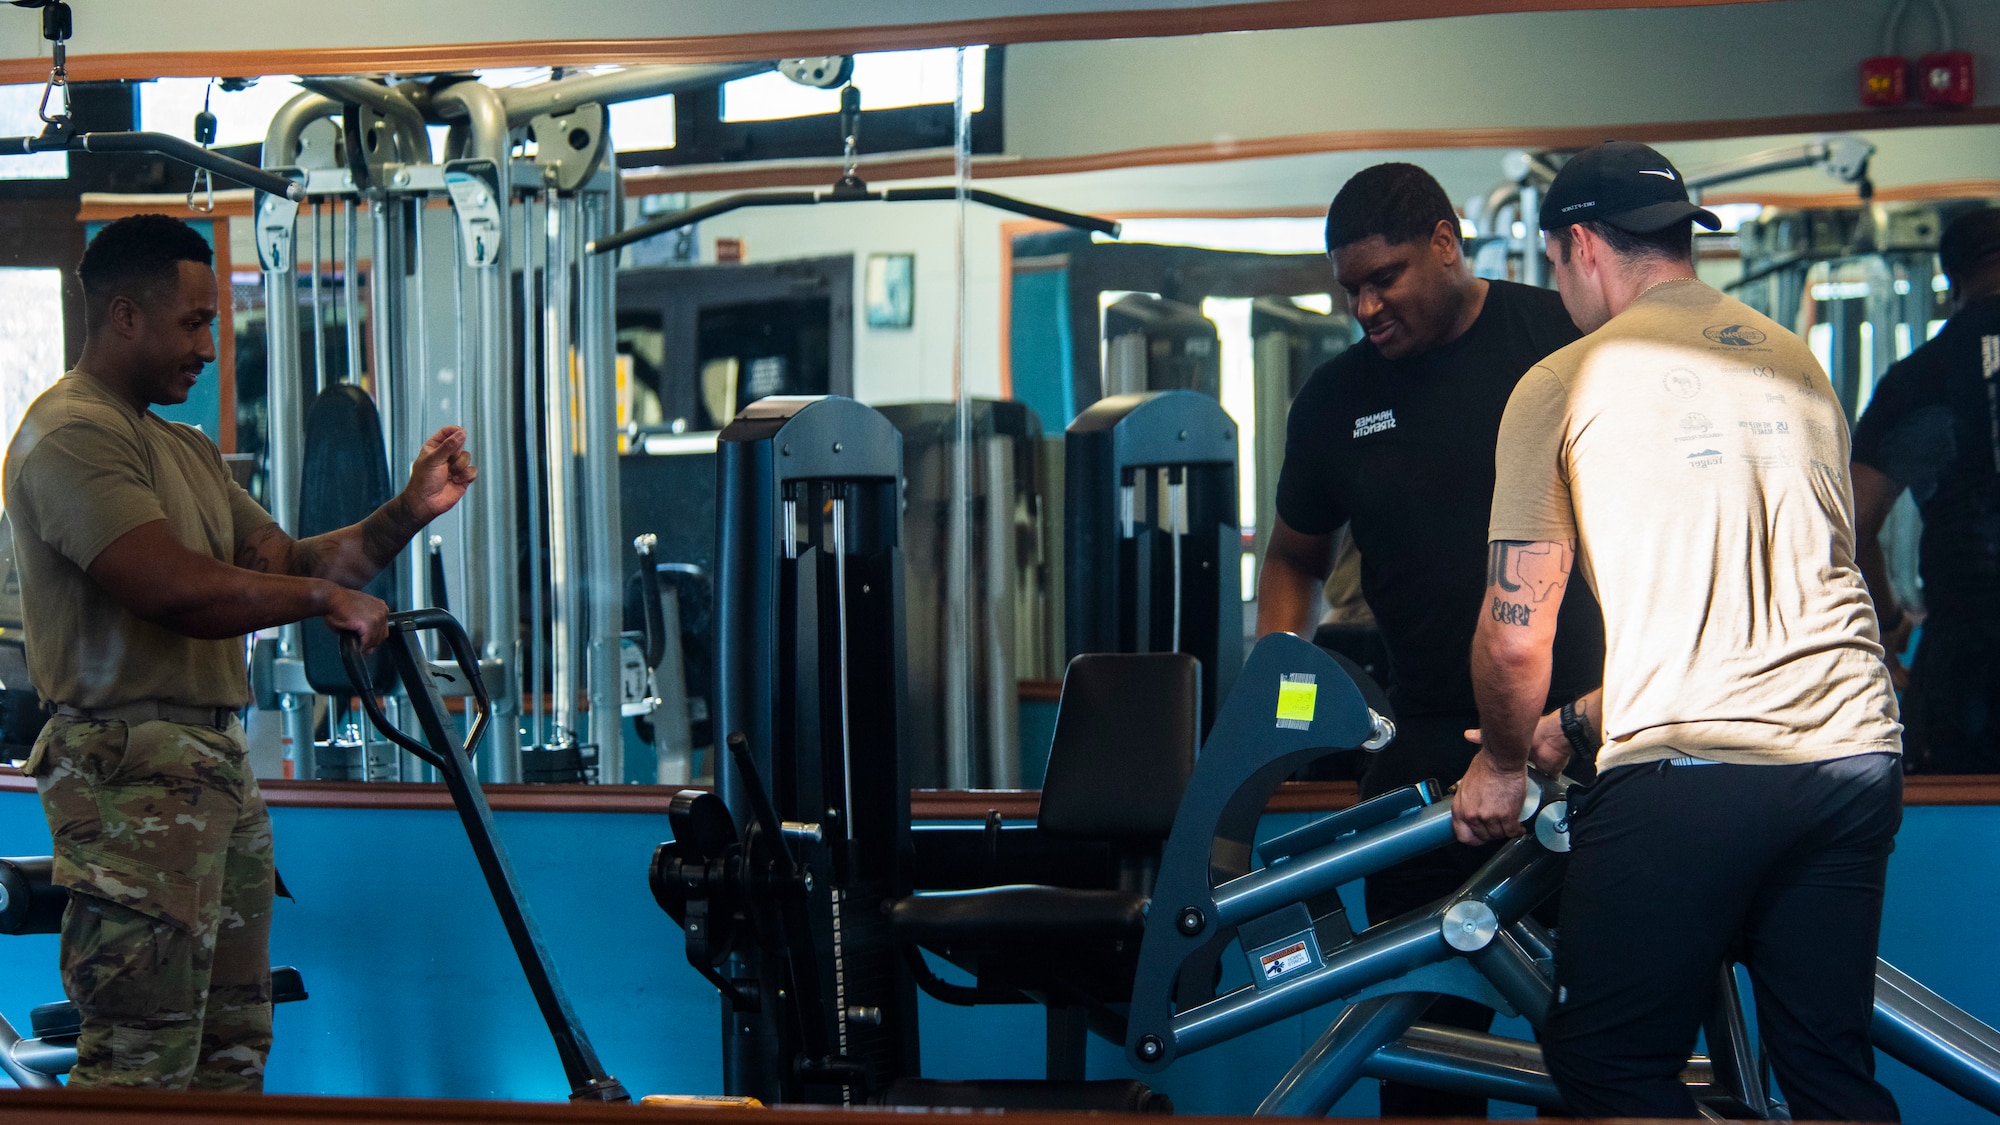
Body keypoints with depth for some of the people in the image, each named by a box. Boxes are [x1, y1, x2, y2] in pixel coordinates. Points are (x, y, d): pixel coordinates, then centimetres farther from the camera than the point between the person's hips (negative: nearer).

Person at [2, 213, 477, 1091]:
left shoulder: (186, 450, 22)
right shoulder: (71, 434, -11)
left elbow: (284, 562, 20)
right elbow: (177, 591, -21)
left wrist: (408, 513, 7)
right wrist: (325, 598, -9)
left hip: (217, 761, 10)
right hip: (132, 766, -10)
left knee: (233, 1045, 11)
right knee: (143, 1060, -12)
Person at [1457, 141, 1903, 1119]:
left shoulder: (1562, 386, -1)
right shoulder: (1797, 363, 17)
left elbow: (1517, 634, -3)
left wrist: (1502, 763, 17)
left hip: (1687, 772, -6)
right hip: (1854, 754, 6)